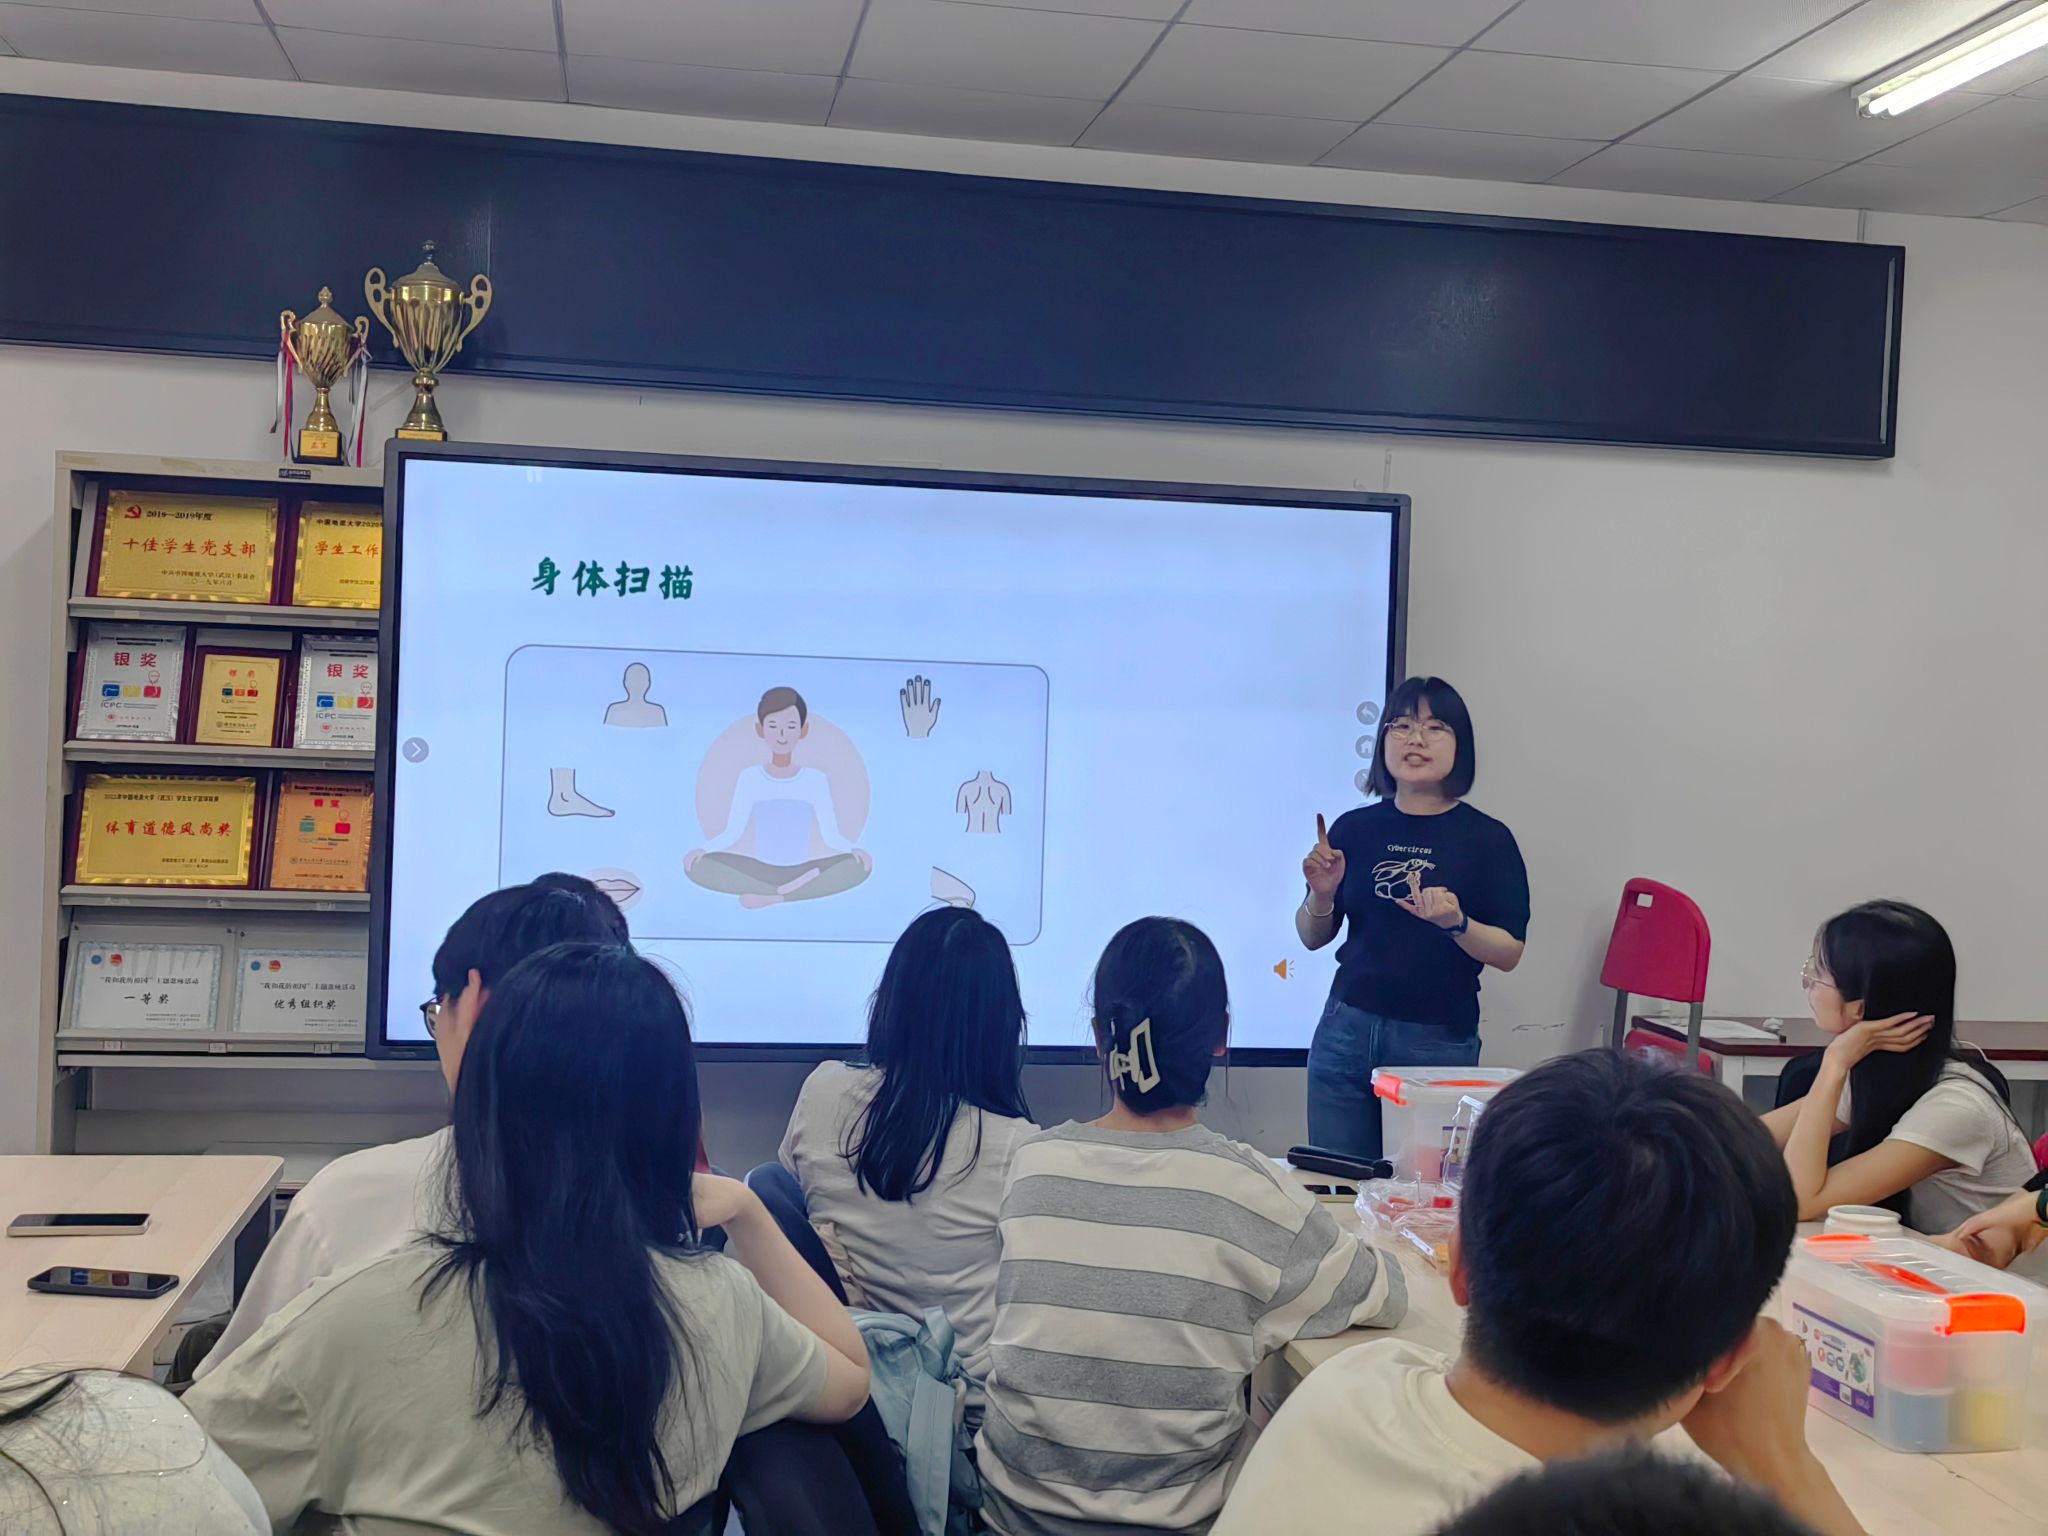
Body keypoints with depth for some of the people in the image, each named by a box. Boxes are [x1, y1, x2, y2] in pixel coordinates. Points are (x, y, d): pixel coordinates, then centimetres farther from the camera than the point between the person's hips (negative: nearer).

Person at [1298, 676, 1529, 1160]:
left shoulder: (1487, 839, -3)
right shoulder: (1354, 829, 3)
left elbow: (1510, 953, -5)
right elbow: (1313, 937, 11)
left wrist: (1456, 923, -21)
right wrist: (1322, 893, -8)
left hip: (1439, 1043, -2)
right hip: (1347, 1030, 2)